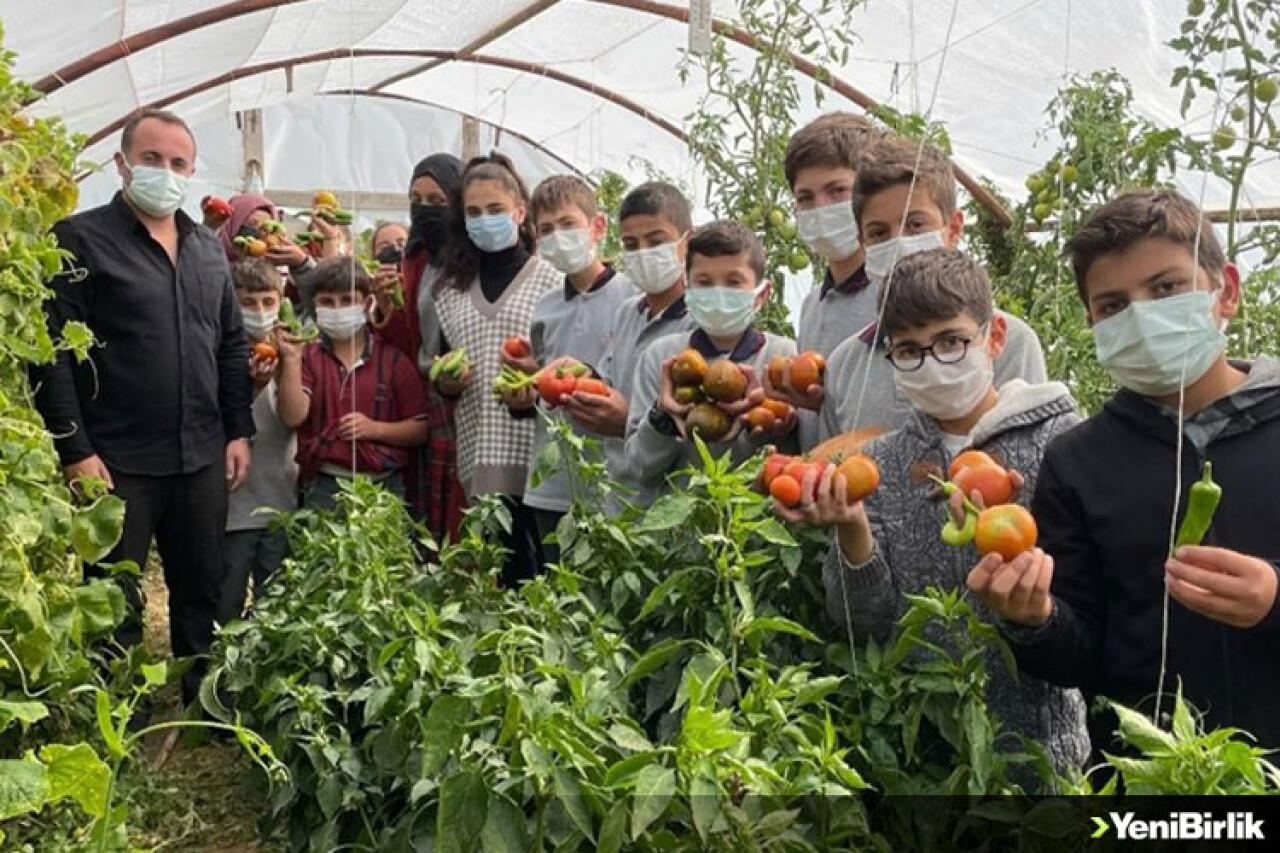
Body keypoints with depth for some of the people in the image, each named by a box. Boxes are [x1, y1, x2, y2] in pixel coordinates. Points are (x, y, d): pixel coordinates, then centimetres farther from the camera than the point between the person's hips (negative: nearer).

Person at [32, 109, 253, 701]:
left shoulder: (208, 249, 13)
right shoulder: (80, 239, -5)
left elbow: (232, 346, 16)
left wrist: (239, 431, 8)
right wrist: (75, 451, -15)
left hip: (202, 457, 5)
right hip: (116, 462, -5)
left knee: (202, 593, 14)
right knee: (115, 608, 7)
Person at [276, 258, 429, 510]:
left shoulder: (393, 359, 2)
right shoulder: (308, 357, 6)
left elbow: (421, 428, 2)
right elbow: (293, 417, -9)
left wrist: (375, 428, -11)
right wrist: (291, 359, -15)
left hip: (384, 483, 0)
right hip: (323, 486, 1)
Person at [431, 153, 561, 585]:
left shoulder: (550, 279, 2)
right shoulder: (451, 290, 16)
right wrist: (444, 383, 3)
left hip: (535, 453, -4)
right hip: (479, 457, 4)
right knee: (498, 578, 8)